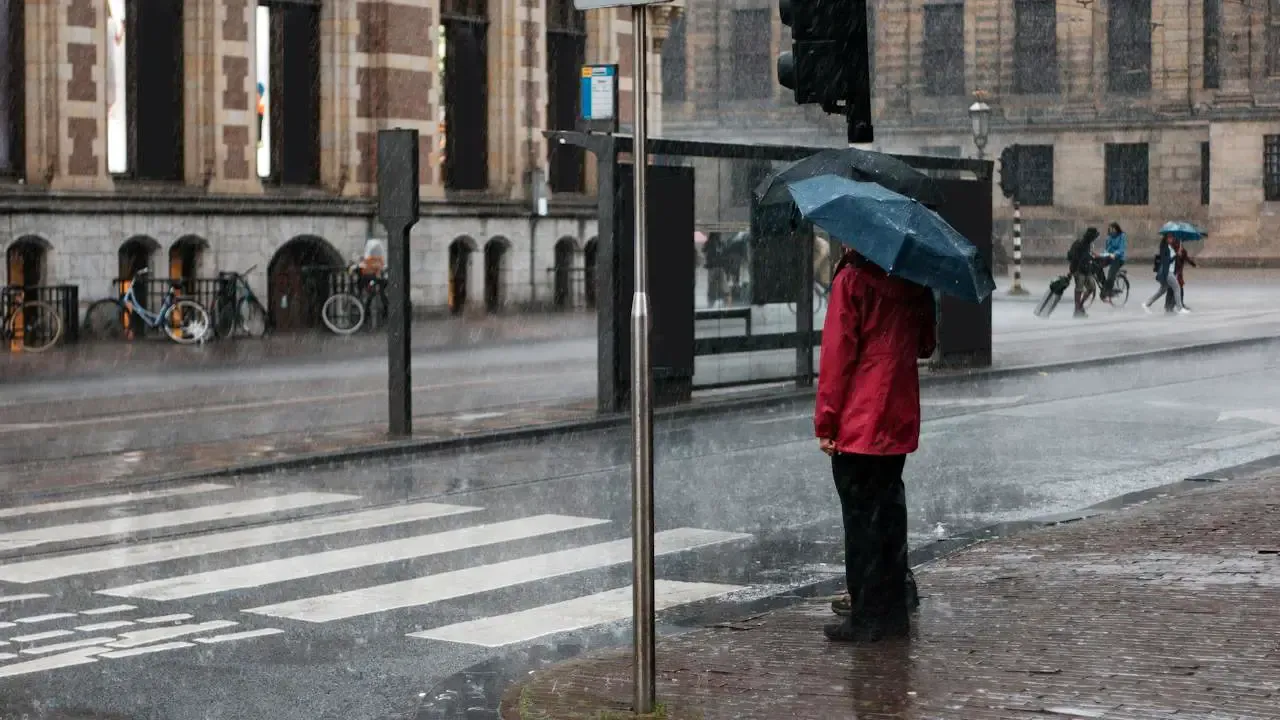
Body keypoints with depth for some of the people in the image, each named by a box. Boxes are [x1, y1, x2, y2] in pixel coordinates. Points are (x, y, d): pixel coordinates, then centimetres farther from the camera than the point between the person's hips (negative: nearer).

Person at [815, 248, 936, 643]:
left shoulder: (852, 279, -11)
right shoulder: (914, 283, 7)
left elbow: (837, 354, -13)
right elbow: (926, 346, 18)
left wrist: (825, 422, -11)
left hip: (859, 422, -6)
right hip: (900, 421, 6)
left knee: (861, 517, -1)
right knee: (889, 510, 14)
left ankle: (866, 617, 0)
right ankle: (893, 610, 18)